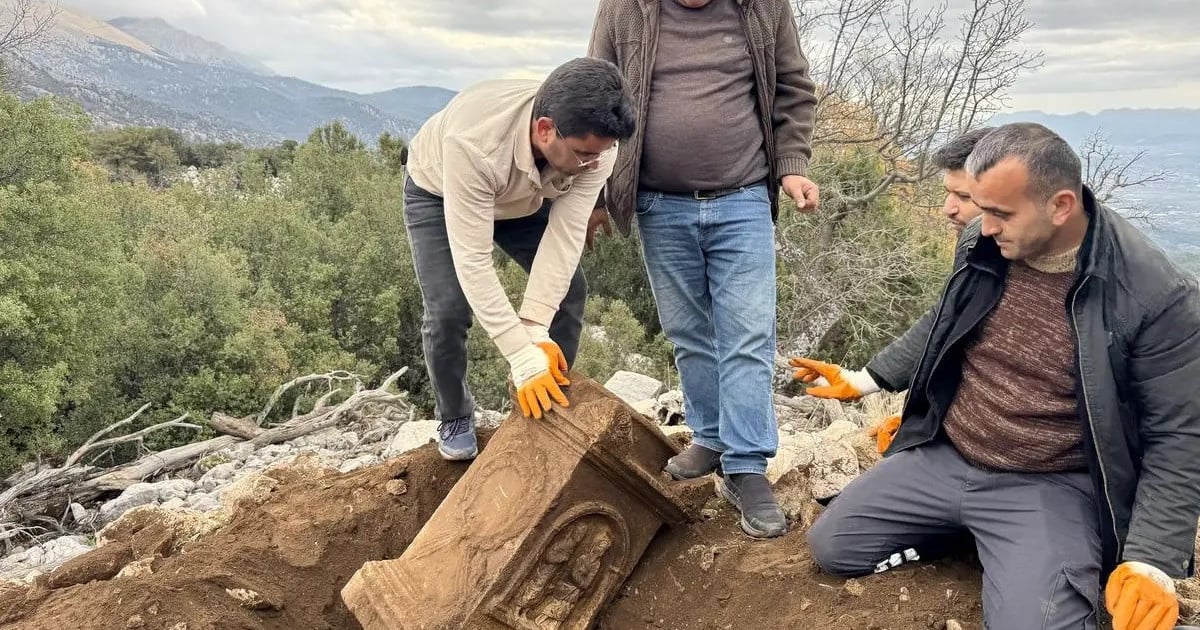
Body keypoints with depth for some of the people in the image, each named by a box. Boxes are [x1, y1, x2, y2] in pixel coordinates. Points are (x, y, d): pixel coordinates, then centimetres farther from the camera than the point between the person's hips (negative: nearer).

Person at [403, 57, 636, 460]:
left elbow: (565, 234, -32)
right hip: (438, 192, -4)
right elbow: (472, 259, -44)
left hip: (525, 198, 4)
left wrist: (536, 328, -38)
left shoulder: (595, 142, -34)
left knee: (569, 291, -6)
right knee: (448, 308, -17)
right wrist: (522, 355, -46)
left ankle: (551, 407, 14)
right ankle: (455, 419, 10)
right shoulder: (473, 144, -47)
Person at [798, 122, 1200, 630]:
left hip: (1053, 487, -5)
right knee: (830, 546, 2)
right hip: (943, 458, 5)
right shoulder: (981, 245, -5)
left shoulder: (1156, 296, -19)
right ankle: (970, 529, 15)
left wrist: (1151, 560, -20)